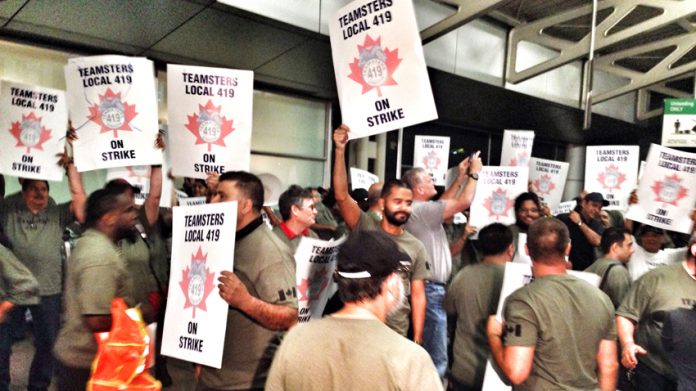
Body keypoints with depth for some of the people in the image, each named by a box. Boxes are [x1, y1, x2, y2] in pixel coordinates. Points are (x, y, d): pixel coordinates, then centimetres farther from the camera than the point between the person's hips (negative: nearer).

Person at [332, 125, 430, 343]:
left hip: (397, 335, 3)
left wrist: (417, 341, 1)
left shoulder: (416, 247, 4)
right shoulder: (366, 229, -4)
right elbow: (341, 195, -18)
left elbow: (418, 296, 5)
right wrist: (340, 150, -26)